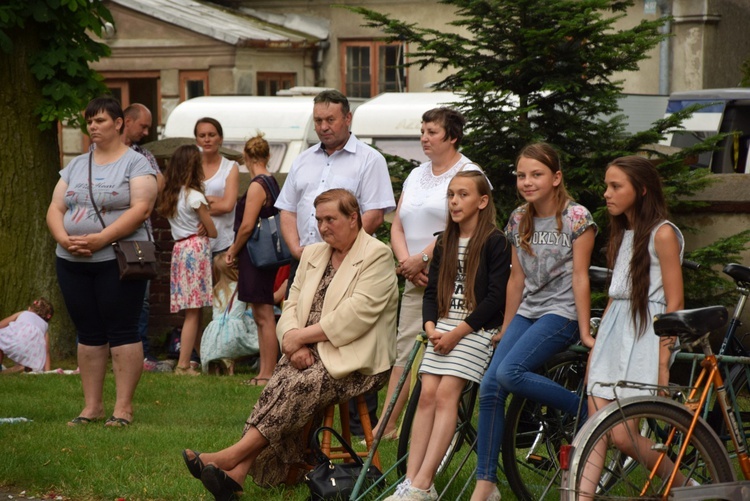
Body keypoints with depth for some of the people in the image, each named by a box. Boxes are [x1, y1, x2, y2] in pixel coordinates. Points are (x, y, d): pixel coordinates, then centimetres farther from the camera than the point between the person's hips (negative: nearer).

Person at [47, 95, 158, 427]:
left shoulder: (135, 163, -1)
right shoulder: (75, 166, 16)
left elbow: (141, 209, -14)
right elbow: (55, 209, 11)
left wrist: (101, 238, -22)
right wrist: (64, 239, -10)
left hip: (117, 260, -6)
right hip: (72, 263, 6)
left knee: (122, 332, -4)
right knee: (88, 334, 8)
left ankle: (124, 407, -2)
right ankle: (92, 406, 13)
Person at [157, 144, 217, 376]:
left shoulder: (169, 194, 10)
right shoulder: (194, 196, -9)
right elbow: (212, 232, -4)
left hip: (179, 249, 7)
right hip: (197, 249, -7)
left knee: (193, 311, 10)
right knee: (194, 311, -7)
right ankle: (183, 364, -10)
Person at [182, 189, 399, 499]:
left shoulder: (377, 256, -5)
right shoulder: (312, 255, 20)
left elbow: (356, 316, -16)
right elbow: (291, 306, 13)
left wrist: (300, 336, -14)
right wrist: (295, 344, -9)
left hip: (355, 360, -6)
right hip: (310, 354, 6)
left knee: (300, 386, -30)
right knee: (278, 386, -24)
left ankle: (233, 457, -33)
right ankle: (237, 473, -37)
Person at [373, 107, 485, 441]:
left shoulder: (467, 174, -4)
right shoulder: (416, 175, 19)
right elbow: (397, 226, 16)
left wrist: (421, 258, -15)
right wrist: (406, 262, -1)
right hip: (416, 280, 7)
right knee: (406, 348, 2)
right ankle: (387, 424, 0)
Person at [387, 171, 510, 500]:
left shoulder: (495, 242, -4)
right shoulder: (445, 243, 17)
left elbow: (495, 297, -11)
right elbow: (431, 291, 15)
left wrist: (457, 333, -15)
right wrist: (431, 327, -5)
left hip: (476, 328, -6)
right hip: (442, 328, 6)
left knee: (446, 394, -18)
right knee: (427, 395, -9)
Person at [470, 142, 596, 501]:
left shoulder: (576, 218, -8)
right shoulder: (519, 220, 9)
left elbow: (580, 277, -10)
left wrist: (584, 331, -11)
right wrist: (505, 329, 17)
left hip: (561, 312, -6)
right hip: (527, 311, 6)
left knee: (509, 373, -27)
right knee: (489, 388, -9)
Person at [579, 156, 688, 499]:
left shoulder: (662, 234, -8)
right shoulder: (622, 233, 15)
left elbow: (674, 303, -11)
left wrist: (663, 361, -16)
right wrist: (596, 343, 14)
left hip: (645, 335, -8)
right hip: (612, 333, 8)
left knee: (622, 435, -8)